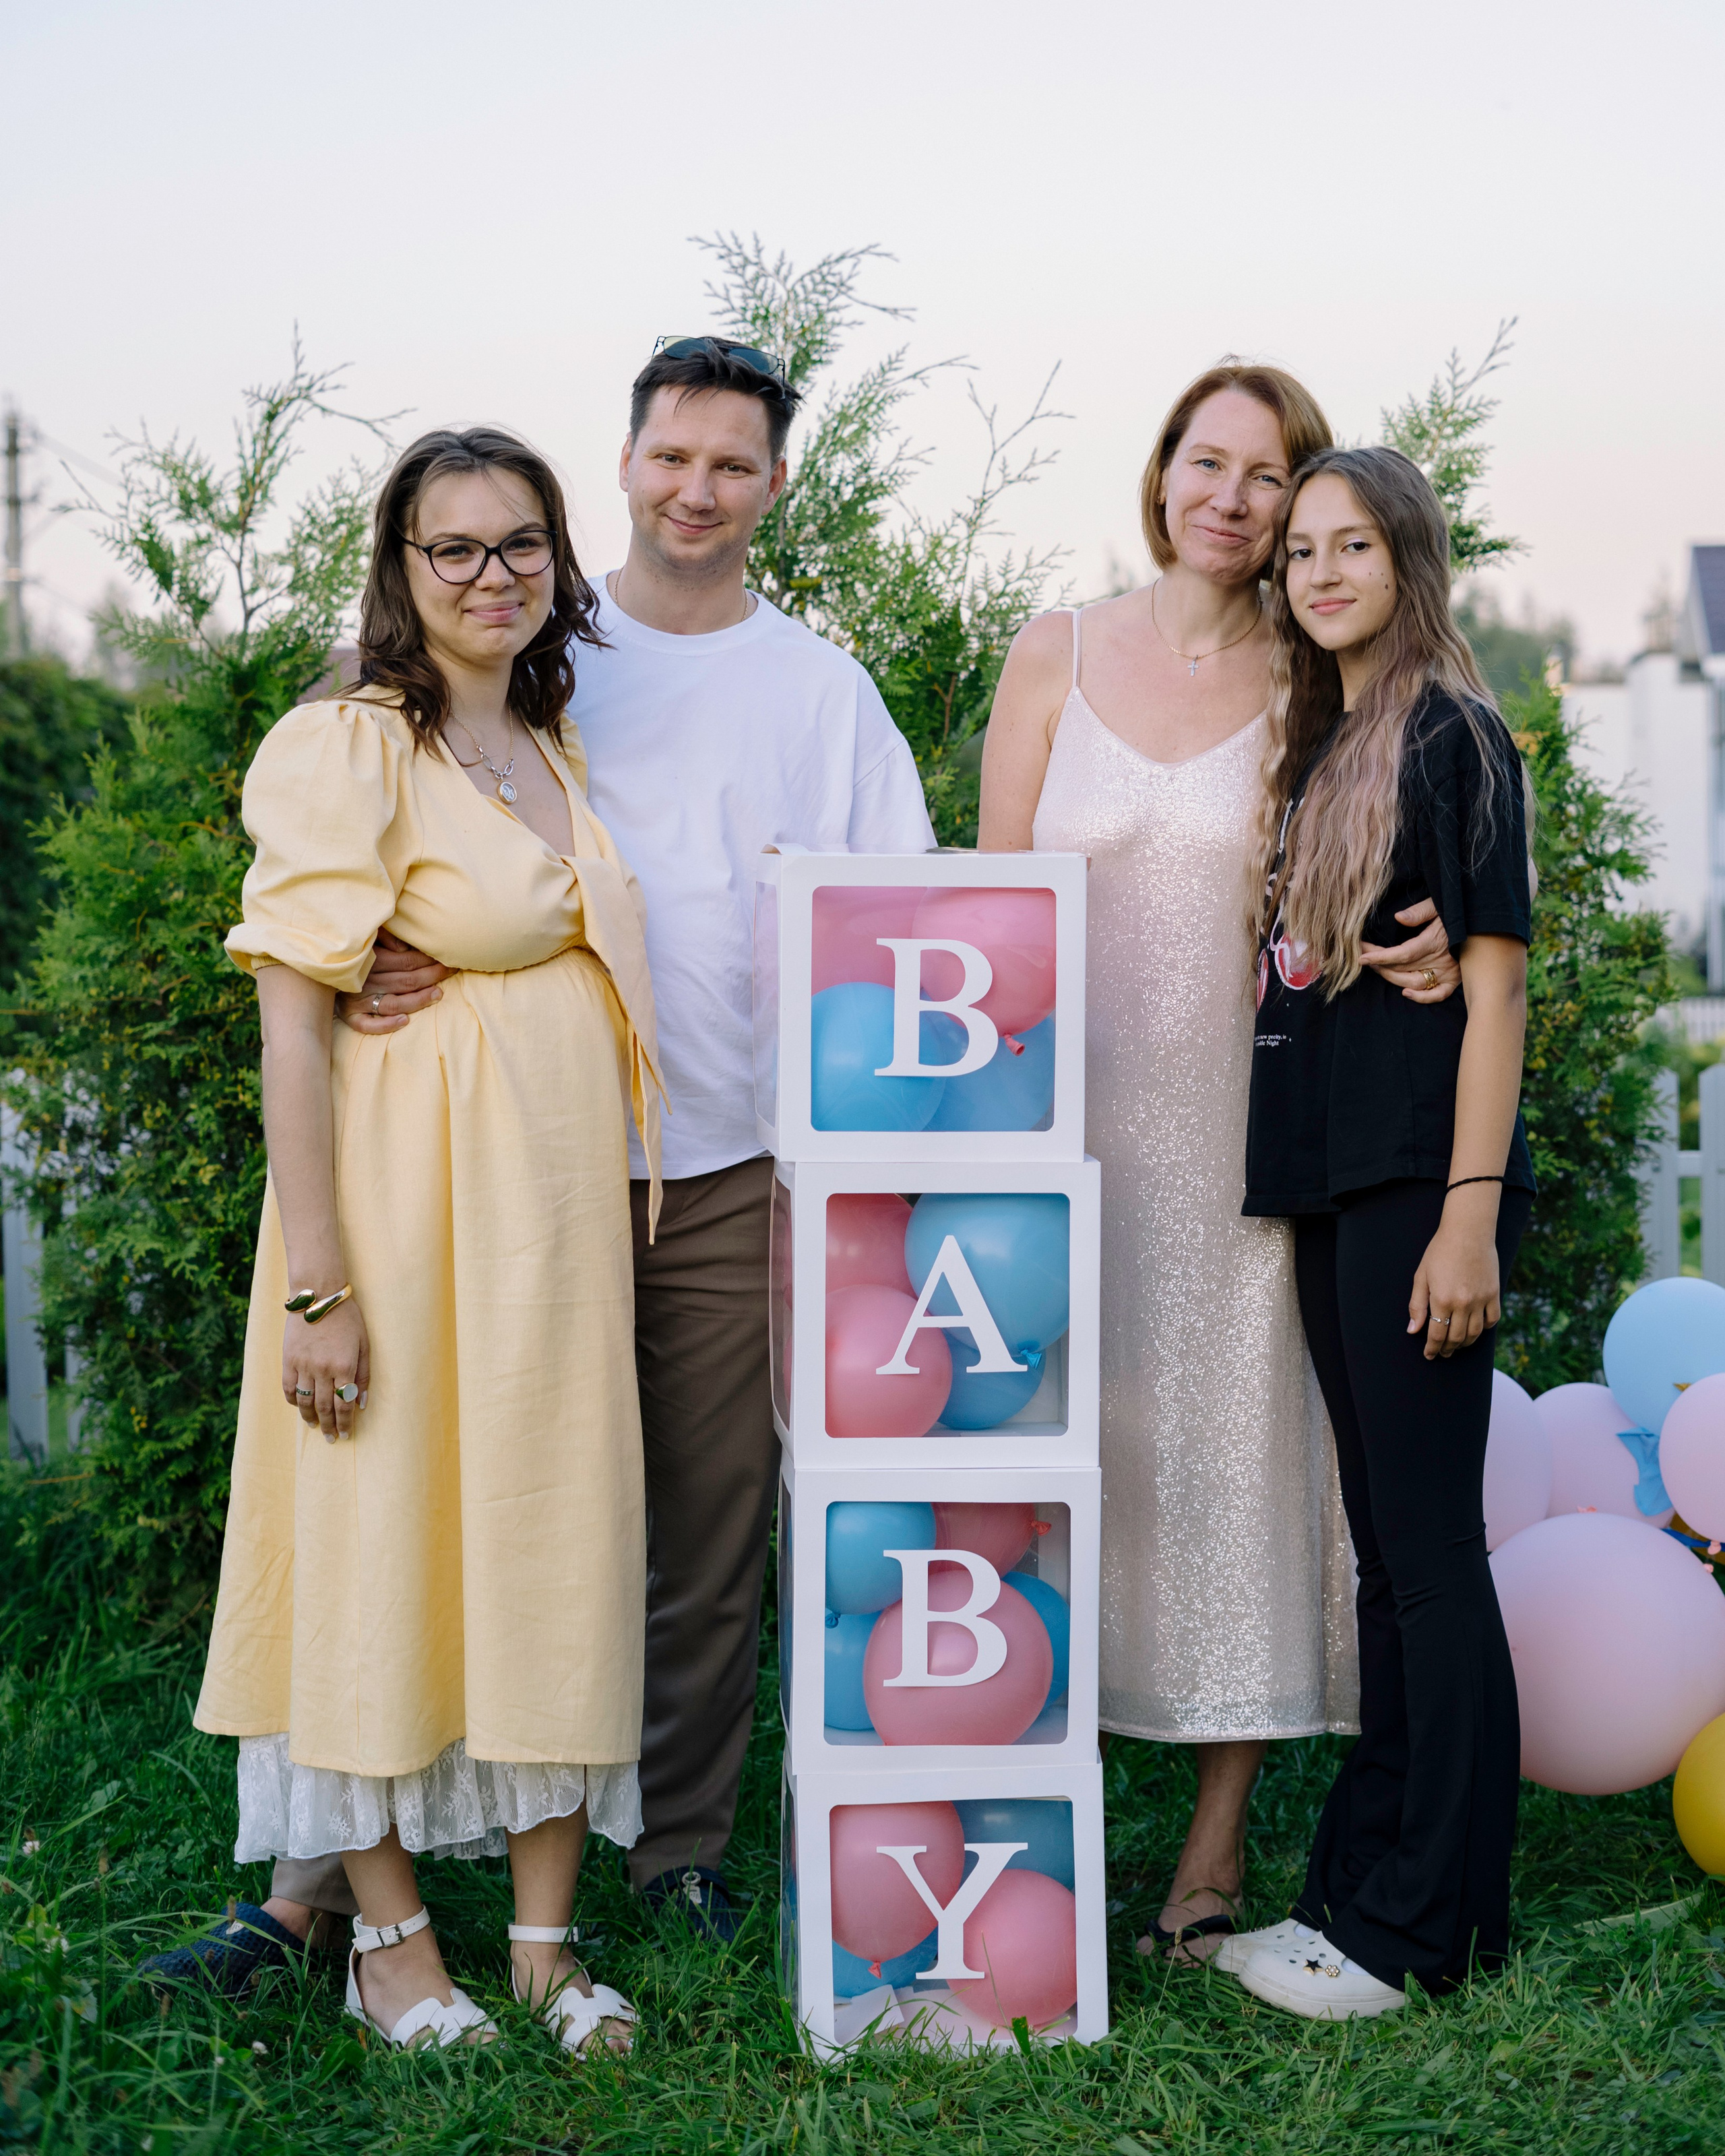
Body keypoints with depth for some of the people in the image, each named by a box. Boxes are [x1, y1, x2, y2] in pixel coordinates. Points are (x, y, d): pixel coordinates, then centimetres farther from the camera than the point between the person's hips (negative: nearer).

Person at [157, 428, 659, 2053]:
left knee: (555, 1546, 8)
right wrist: (315, 1285, -19)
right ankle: (388, 1934, 17)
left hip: (562, 1207, 7)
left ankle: (543, 1935, 18)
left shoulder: (553, 748, 13)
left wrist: (596, 1212, 13)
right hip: (409, 1197, -7)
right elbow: (292, 1022, -14)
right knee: (386, 1534, 3)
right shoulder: (346, 749, -10)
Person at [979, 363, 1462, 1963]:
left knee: (1236, 1444, 1)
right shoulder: (1058, 656, 7)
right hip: (1070, 1121, 1)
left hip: (1246, 1125, -1)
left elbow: (1376, 899, 8)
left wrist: (1427, 954, -15)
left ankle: (1217, 1840, 13)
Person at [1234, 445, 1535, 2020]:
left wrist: (1470, 1214, -18)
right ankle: (1367, 1874, 23)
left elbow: (1495, 985, -12)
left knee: (1431, 1547, -3)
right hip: (1331, 1179, 8)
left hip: (1423, 1179, -8)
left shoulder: (1452, 737, -7)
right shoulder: (1314, 744, 16)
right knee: (1384, 1542, 14)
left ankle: (1423, 1925, 4)